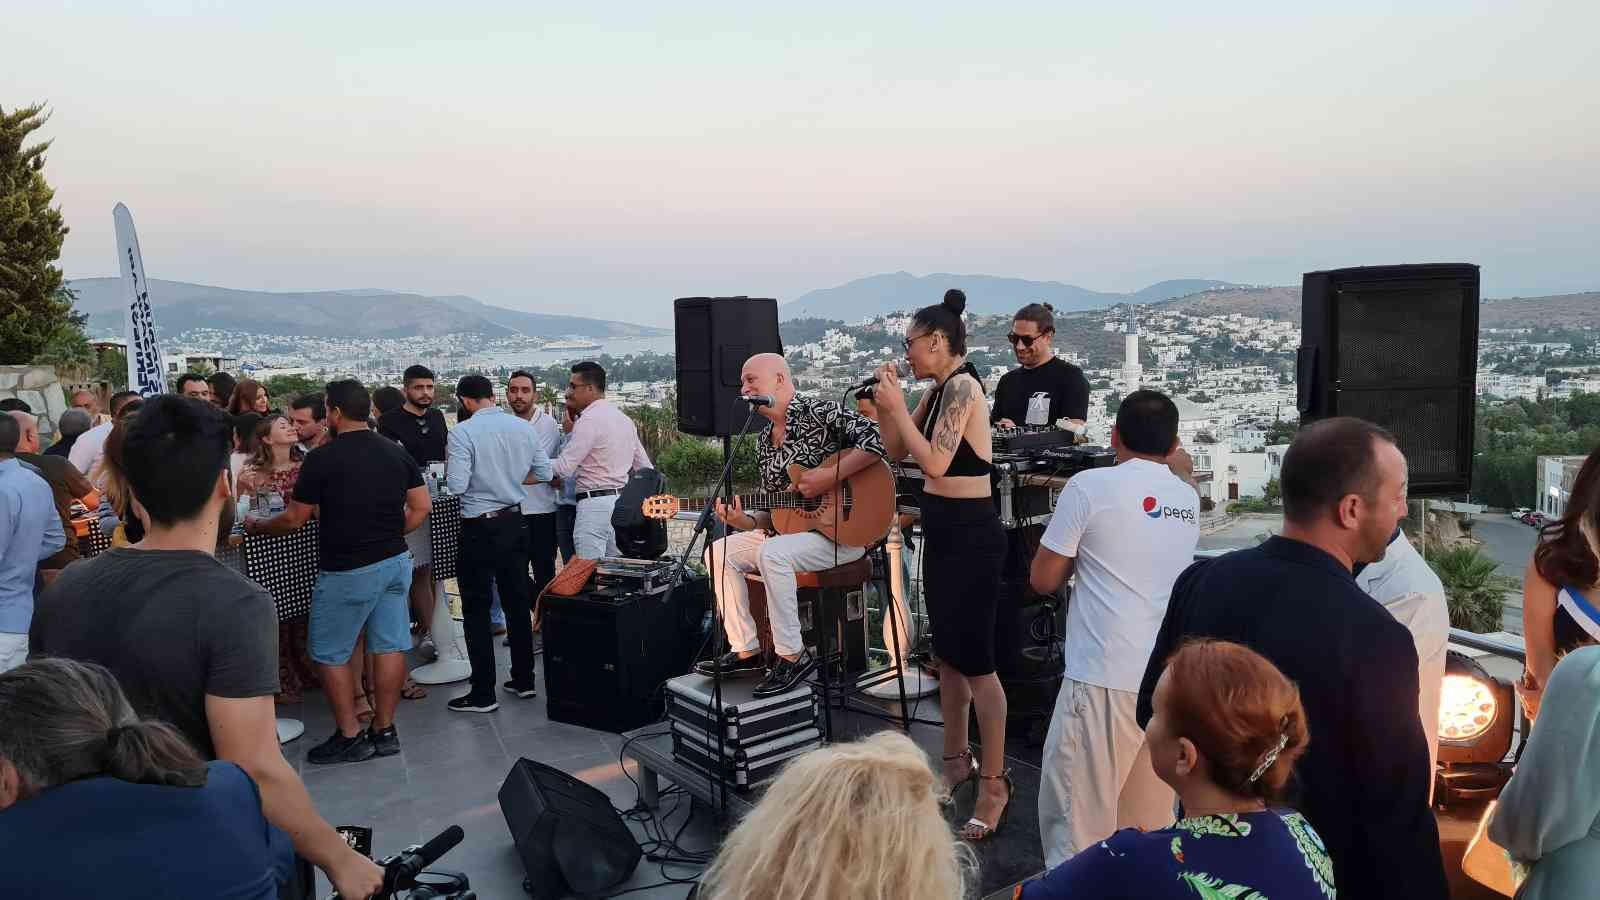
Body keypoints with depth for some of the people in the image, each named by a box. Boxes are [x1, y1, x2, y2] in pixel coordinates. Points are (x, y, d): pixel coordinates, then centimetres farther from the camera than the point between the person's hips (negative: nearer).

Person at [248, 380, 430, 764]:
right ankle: (384, 731, 18)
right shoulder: (396, 452, 4)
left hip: (348, 571, -6)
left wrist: (257, 525, 13)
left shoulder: (322, 458, -12)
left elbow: (293, 520, -5)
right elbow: (421, 507, 5)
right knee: (389, 646, 10)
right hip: (395, 562, 6)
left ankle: (350, 736, 13)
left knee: (329, 653, 8)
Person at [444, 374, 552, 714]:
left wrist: (450, 473, 3)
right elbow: (544, 473, 6)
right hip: (515, 522, 5)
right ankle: (523, 680, 23)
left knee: (476, 610, 4)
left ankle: (483, 694, 7)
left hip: (480, 528, -5)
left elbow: (456, 486, -19)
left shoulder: (463, 432, -15)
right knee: (517, 603, 15)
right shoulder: (524, 428, 1)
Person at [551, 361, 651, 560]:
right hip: (622, 502, 9)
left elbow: (564, 468, -15)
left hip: (594, 504, -9)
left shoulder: (589, 420, -11)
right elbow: (646, 468, 20)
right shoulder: (625, 419, 16)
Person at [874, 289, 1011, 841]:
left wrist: (897, 407, -15)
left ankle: (994, 782, 5)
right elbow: (897, 451, 15)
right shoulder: (938, 391, 11)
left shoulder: (962, 385, -16)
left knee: (974, 660, -5)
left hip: (970, 532, -10)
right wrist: (885, 402, 2)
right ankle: (956, 759, 31)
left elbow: (935, 463, -23)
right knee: (947, 655, 17)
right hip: (941, 529, 10)